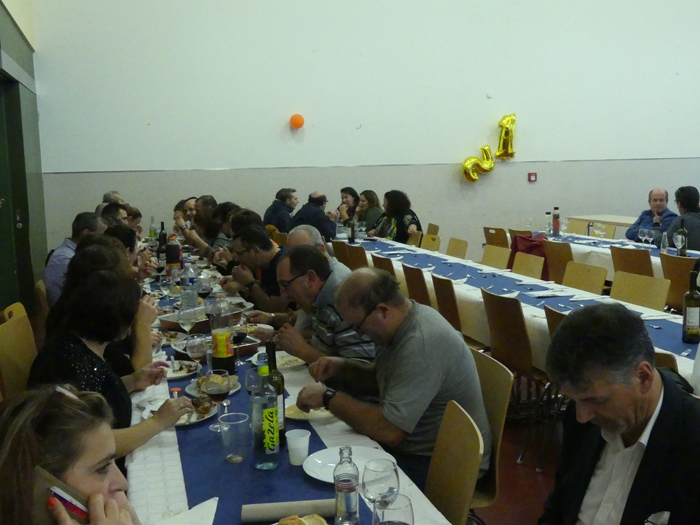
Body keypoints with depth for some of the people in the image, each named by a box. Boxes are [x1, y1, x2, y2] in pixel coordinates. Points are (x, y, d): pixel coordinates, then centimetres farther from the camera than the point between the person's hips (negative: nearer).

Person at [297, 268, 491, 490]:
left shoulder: (421, 344, -30)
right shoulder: (400, 322, -1)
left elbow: (389, 430, -32)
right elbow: (378, 380, 15)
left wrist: (328, 398, -21)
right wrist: (342, 367, -3)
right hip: (410, 444, 9)